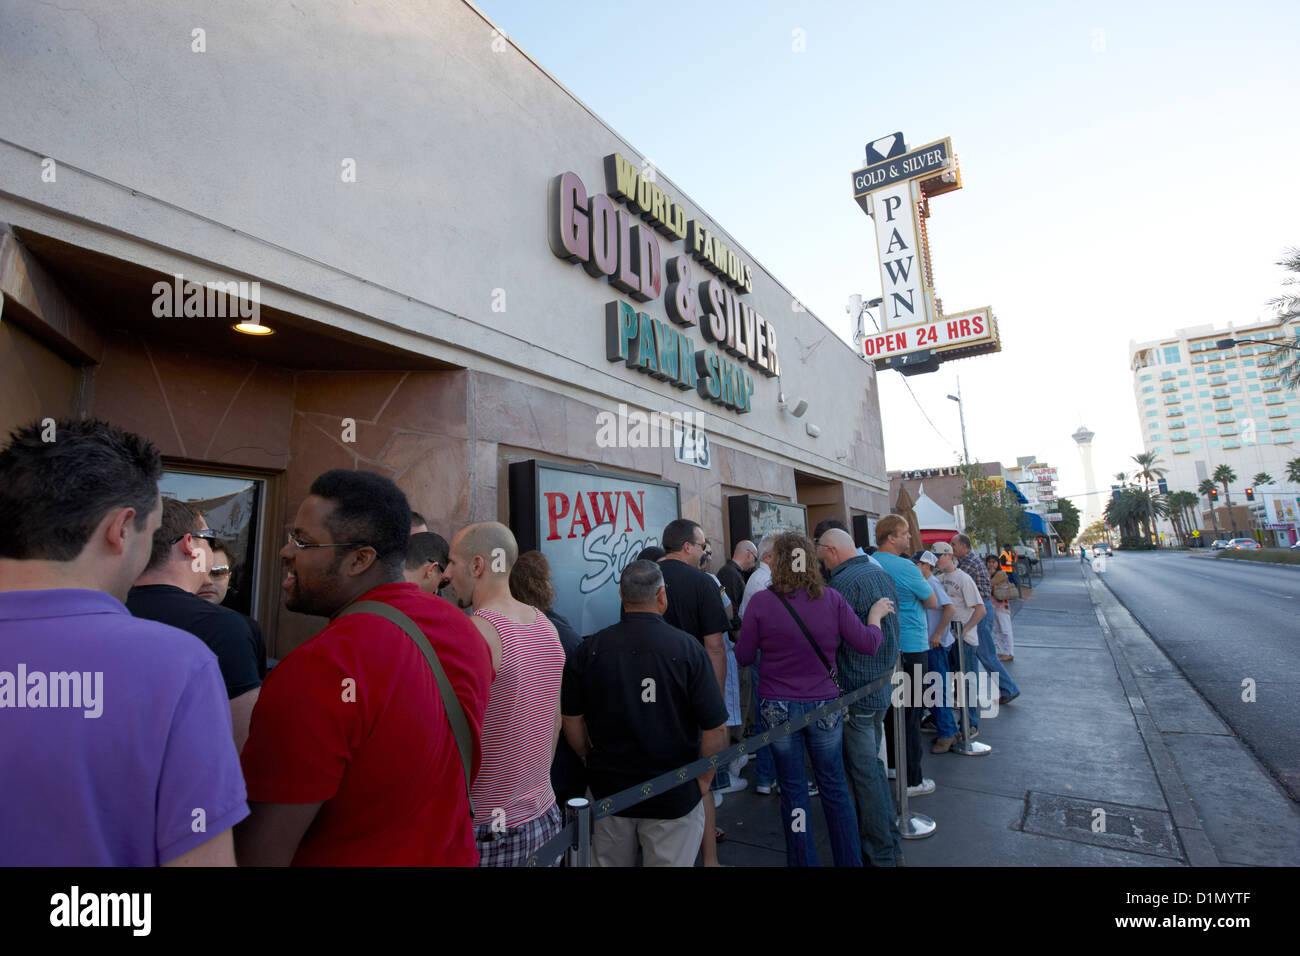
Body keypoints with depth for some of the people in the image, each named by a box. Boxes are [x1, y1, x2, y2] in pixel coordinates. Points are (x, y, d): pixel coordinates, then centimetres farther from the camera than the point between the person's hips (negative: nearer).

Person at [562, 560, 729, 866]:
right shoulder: (686, 648, -16)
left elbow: (572, 722, -2)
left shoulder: (590, 649, -10)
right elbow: (716, 729, -15)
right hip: (674, 795, -2)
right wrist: (703, 781, 0)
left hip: (608, 790, 3)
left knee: (610, 862, 24)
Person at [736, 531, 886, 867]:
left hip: (779, 708, -2)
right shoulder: (831, 599, -8)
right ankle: (850, 860, 30)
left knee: (793, 791, 13)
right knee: (835, 787, 18)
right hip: (825, 706, 2)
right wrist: (876, 614, 13)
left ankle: (803, 861, 25)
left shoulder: (761, 601, -12)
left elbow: (743, 656, -6)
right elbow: (868, 644, -4)